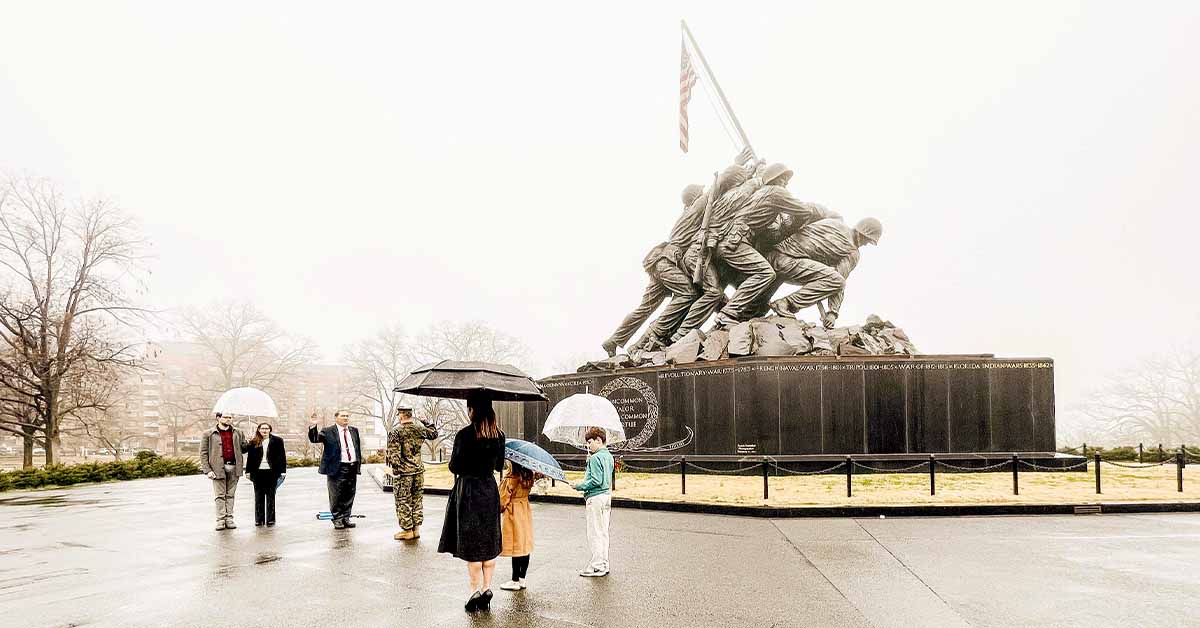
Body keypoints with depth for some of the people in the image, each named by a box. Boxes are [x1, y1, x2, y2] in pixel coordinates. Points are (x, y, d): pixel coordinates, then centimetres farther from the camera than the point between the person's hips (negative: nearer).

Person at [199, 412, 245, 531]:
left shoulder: (238, 433, 13)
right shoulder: (208, 434, 4)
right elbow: (203, 453, 2)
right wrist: (207, 470, -7)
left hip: (233, 467, 3)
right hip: (218, 468, -3)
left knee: (230, 495, 6)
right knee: (220, 495, -2)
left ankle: (229, 519, 10)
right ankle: (221, 520, 1)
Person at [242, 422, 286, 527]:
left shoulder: (277, 441, 2)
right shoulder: (253, 442, 7)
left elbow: (282, 456, 1)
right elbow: (250, 457, 8)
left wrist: (283, 471, -4)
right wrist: (248, 471, 3)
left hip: (271, 472, -2)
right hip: (258, 472, 2)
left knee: (270, 496, 4)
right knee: (258, 496, 7)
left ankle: (270, 519, 9)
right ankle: (259, 519, 14)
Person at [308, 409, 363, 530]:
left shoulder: (354, 430, 13)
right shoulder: (328, 432, -2)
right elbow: (314, 439, -12)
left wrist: (359, 464, 13)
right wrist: (312, 427, -28)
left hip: (352, 468, 5)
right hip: (337, 469, -5)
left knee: (349, 495, 9)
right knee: (336, 496, 0)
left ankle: (346, 518, 19)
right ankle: (337, 519, 11)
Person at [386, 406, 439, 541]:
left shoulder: (395, 431, -12)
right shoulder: (420, 428, 2)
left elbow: (393, 454, -17)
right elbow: (434, 433, 21)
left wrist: (395, 466, -6)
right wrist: (426, 423, 29)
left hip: (402, 472, -5)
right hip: (419, 470, 5)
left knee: (403, 502, 5)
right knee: (417, 500, 14)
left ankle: (407, 531, 10)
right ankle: (416, 529, 18)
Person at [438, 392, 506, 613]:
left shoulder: (464, 435, -16)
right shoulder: (499, 435, 1)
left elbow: (454, 467, -12)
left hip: (468, 490, -5)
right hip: (490, 489, 5)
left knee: (470, 544, 3)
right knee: (489, 541, 13)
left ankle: (476, 590, 4)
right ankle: (487, 588, 14)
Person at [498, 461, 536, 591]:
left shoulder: (510, 479, -18)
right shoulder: (529, 476, 1)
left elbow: (503, 499, -12)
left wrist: (499, 508, 1)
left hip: (513, 513, -8)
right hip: (526, 512, 8)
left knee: (515, 547, -2)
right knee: (525, 546, 10)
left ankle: (515, 581, 4)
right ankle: (522, 579, 17)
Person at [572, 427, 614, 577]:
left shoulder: (595, 458, -16)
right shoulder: (609, 456, 12)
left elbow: (596, 481, -21)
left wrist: (579, 486, -10)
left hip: (596, 497, -9)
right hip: (607, 495, 9)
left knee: (595, 533, -2)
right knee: (603, 532, 14)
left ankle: (597, 566, 2)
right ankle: (604, 564, 19)